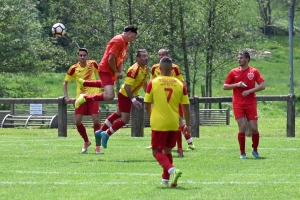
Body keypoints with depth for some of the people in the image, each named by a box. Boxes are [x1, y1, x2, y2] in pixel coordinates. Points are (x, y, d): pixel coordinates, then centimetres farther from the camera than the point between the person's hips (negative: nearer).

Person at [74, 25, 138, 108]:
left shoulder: (125, 43, 11)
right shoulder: (119, 40, -20)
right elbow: (111, 59, -24)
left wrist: (120, 72, 0)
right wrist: (116, 72, -13)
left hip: (111, 70, 11)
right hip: (106, 70, -11)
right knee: (110, 96, -24)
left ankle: (84, 83, 51)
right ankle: (84, 98, -10)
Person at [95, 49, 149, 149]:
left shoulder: (145, 69, 0)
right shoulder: (134, 70, -29)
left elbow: (144, 83, 17)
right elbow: (127, 86, -31)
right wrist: (134, 100, -34)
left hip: (130, 95, 9)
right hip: (125, 95, -9)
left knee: (118, 114, 21)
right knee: (125, 119, -5)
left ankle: (100, 132, 34)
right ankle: (106, 134, 12)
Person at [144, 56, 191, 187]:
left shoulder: (153, 83, -6)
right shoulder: (180, 84, 0)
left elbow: (147, 105, 2)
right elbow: (186, 107, 2)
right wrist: (188, 125, 12)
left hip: (158, 123, -3)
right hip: (174, 124, 3)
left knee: (157, 151, 4)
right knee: (167, 151, 19)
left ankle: (171, 170, -21)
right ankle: (166, 180, 20)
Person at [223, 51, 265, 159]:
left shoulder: (254, 72, 2)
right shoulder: (233, 72, 5)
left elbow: (262, 86, -3)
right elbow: (225, 86, 7)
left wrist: (249, 91, -15)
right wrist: (237, 85, -10)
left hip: (251, 104, 0)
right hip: (238, 104, 0)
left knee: (254, 128, -3)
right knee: (242, 127, -10)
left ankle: (255, 150, 19)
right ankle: (242, 153, 1)